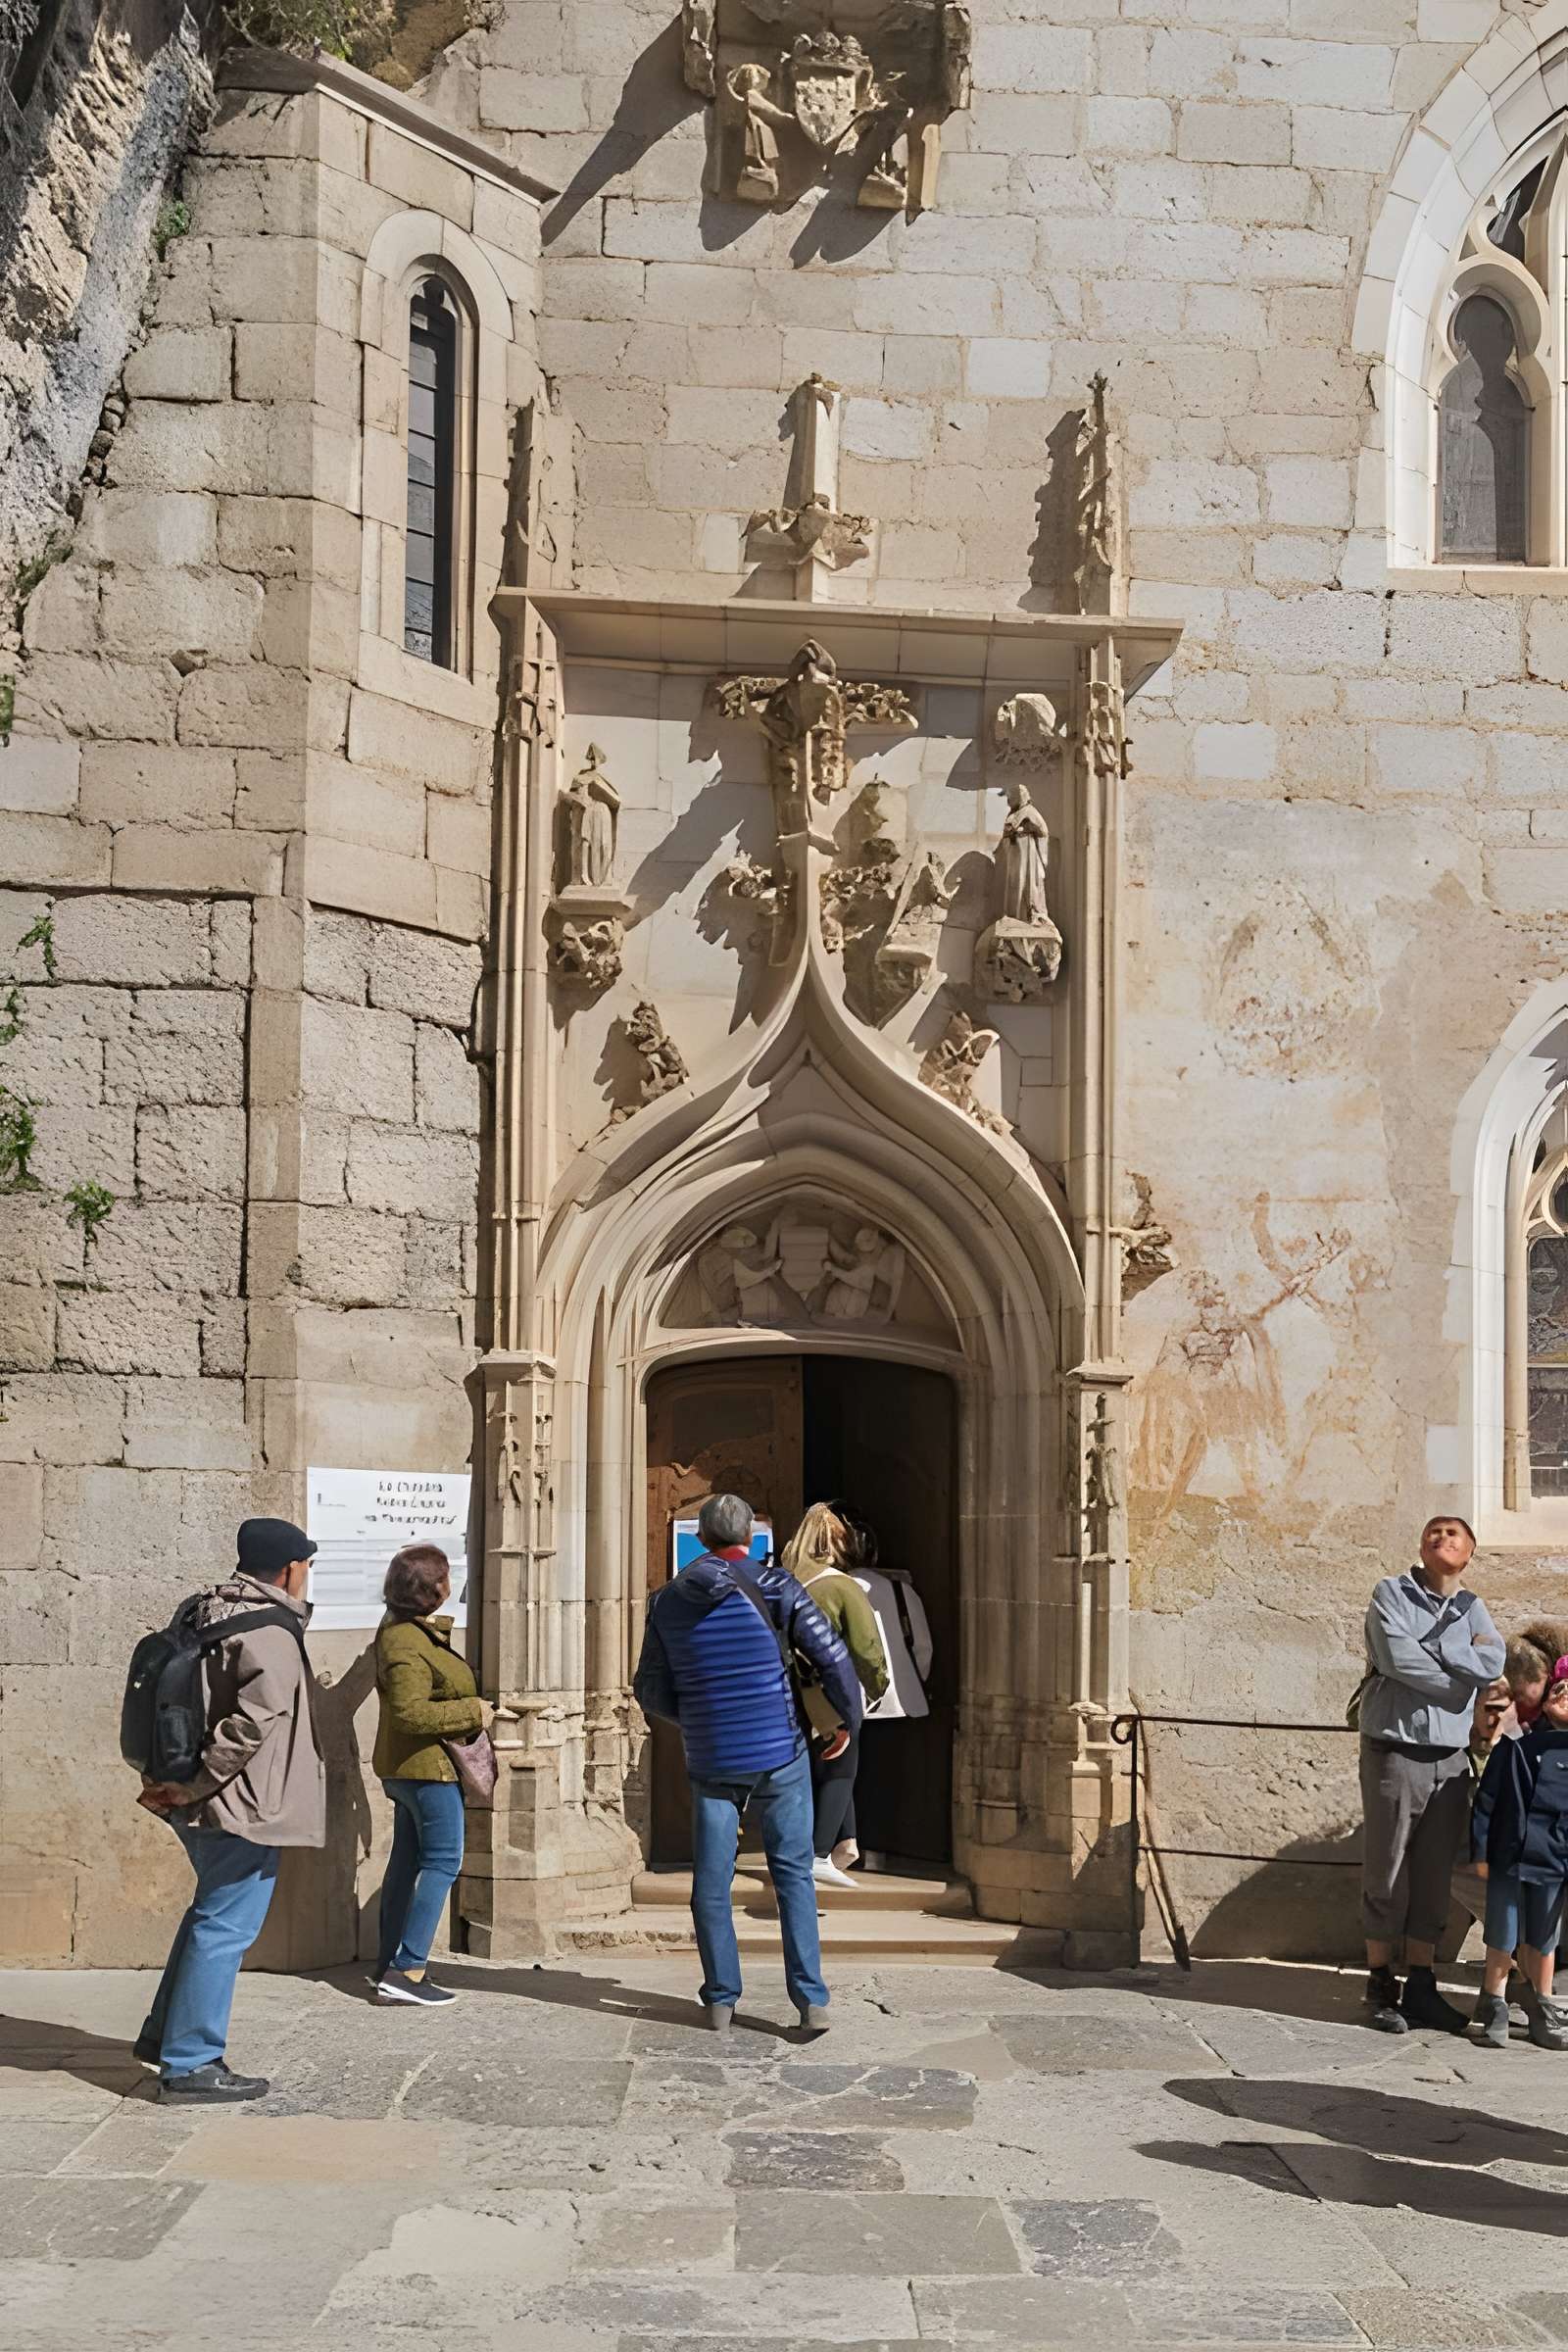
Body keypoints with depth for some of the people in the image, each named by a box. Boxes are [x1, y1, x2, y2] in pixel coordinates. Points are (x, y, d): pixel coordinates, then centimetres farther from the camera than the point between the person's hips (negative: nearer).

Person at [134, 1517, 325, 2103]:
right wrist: (193, 1786, -23)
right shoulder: (270, 1632, -18)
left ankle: (165, 2035, 32)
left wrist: (171, 1781, 12)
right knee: (225, 1928, -1)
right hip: (242, 1807, -9)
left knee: (212, 1914, 24)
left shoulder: (206, 1615, 9)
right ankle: (191, 2065, 4)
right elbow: (256, 1716, -29)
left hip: (202, 1810, 9)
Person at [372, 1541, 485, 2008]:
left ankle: (388, 1964, 22)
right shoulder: (408, 1645, -23)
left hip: (406, 1769, 11)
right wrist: (472, 1711, -22)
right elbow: (411, 1712, -30)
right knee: (443, 1864, -7)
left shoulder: (401, 1627, 10)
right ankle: (408, 1970, -10)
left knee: (408, 1860, 15)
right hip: (429, 1766, -11)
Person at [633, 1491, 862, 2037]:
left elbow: (651, 1691, 7)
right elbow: (833, 1658, -10)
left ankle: (721, 2001, 13)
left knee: (712, 1882, 11)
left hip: (710, 1762, 2)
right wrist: (849, 1721, 7)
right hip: (780, 1755, -1)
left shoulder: (668, 1602, 2)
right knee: (793, 1874, 7)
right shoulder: (774, 1589, -7)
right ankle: (811, 2001, 2)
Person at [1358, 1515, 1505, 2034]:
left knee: (1435, 1877, 8)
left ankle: (1421, 1987, 16)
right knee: (1387, 1873, 0)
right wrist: (1464, 1672, -6)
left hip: (1450, 1761, 4)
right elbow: (1400, 1659, -17)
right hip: (1395, 1753, -4)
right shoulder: (1391, 1594, 0)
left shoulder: (1473, 1610, 13)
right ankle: (1381, 1987, 8)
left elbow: (1494, 1664, -8)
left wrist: (1426, 1650, -12)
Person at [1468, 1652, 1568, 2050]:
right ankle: (1493, 2006, 20)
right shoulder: (1516, 1747, -3)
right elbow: (1487, 1797, 0)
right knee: (1503, 1938, 5)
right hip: (1508, 1857, -1)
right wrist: (1481, 1851, -3)